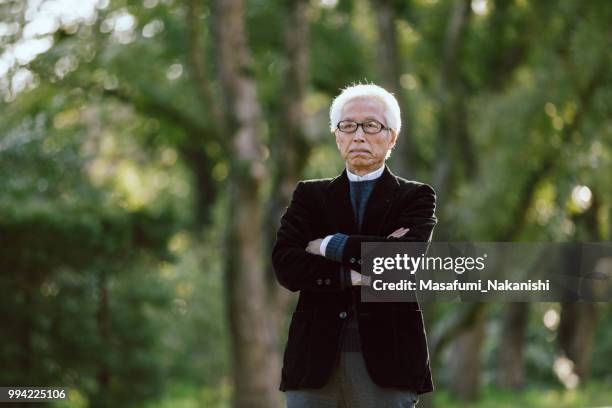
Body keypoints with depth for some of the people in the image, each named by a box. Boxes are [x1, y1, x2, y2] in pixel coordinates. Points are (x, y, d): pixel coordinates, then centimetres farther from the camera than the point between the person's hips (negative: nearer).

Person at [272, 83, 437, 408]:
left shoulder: (416, 197, 9)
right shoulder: (309, 195, 14)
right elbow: (285, 265, -2)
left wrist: (330, 246, -6)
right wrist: (355, 276, -13)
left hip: (386, 359, -1)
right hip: (315, 358, 2)